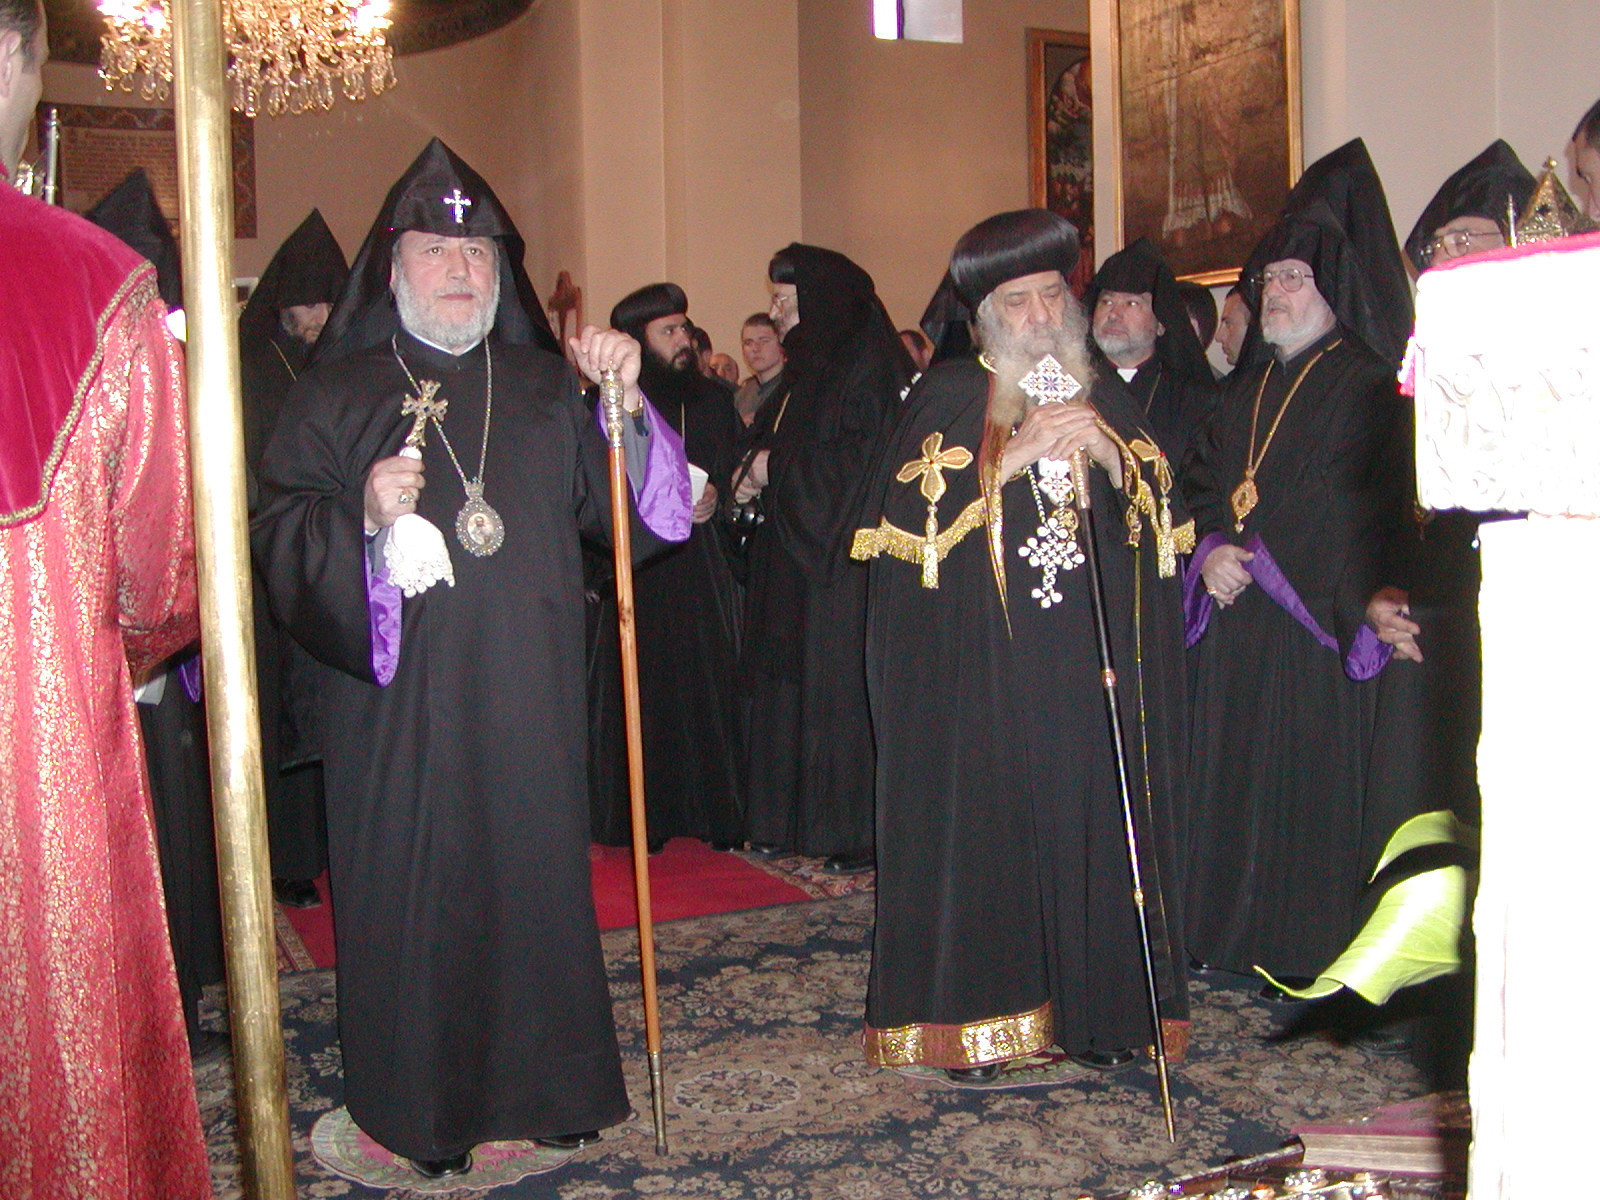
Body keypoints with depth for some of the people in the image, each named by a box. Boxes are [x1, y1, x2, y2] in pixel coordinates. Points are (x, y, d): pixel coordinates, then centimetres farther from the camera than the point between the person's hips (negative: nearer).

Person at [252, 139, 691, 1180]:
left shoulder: (545, 386, 13)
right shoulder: (339, 391, 4)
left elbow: (614, 507, 7)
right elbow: (280, 534, -2)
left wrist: (624, 402, -7)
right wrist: (362, 519, -21)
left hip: (528, 701, 3)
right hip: (400, 704, -2)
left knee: (535, 875, 6)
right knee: (417, 889, 1)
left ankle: (546, 1082, 22)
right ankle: (426, 1106, 17)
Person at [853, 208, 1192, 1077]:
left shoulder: (1104, 397, 15)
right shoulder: (948, 397, 5)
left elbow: (1162, 512, 9)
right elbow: (911, 514, -7)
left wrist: (1111, 456, -9)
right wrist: (1014, 458, -15)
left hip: (1091, 663, 3)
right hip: (981, 662, -3)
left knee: (1091, 820, 2)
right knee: (982, 822, -3)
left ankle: (1093, 1009, 14)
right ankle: (972, 1013, 7)